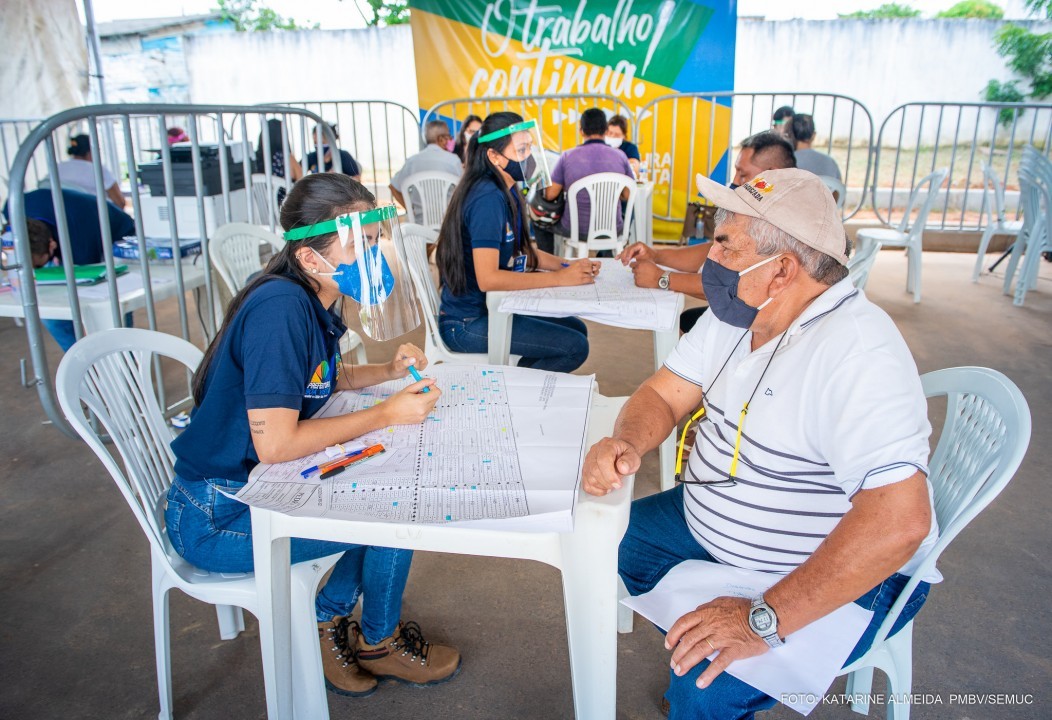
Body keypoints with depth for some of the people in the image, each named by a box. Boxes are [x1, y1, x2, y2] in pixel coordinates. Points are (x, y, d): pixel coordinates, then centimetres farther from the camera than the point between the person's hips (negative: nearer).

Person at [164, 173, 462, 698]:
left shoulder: (312, 300, 0)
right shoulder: (281, 307, -28)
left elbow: (325, 379, 18)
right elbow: (275, 443, -31)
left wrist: (387, 372, 0)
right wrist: (388, 414, -23)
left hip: (258, 486, 9)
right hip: (215, 517, -9)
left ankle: (326, 619, 18)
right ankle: (378, 642, 16)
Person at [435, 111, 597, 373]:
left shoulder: (507, 193, 7)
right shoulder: (488, 199, -23)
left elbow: (522, 251, 15)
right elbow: (488, 279, -30)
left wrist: (569, 266, -1)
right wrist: (559, 278, -25)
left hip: (492, 306, 10)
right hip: (466, 323, -10)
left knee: (578, 329, 16)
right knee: (575, 347, -12)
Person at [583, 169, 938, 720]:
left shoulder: (858, 353, -30)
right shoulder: (733, 316, -2)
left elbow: (899, 520, -37)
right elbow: (664, 394, 4)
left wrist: (765, 620, -37)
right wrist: (626, 443, -20)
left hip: (840, 576, -8)